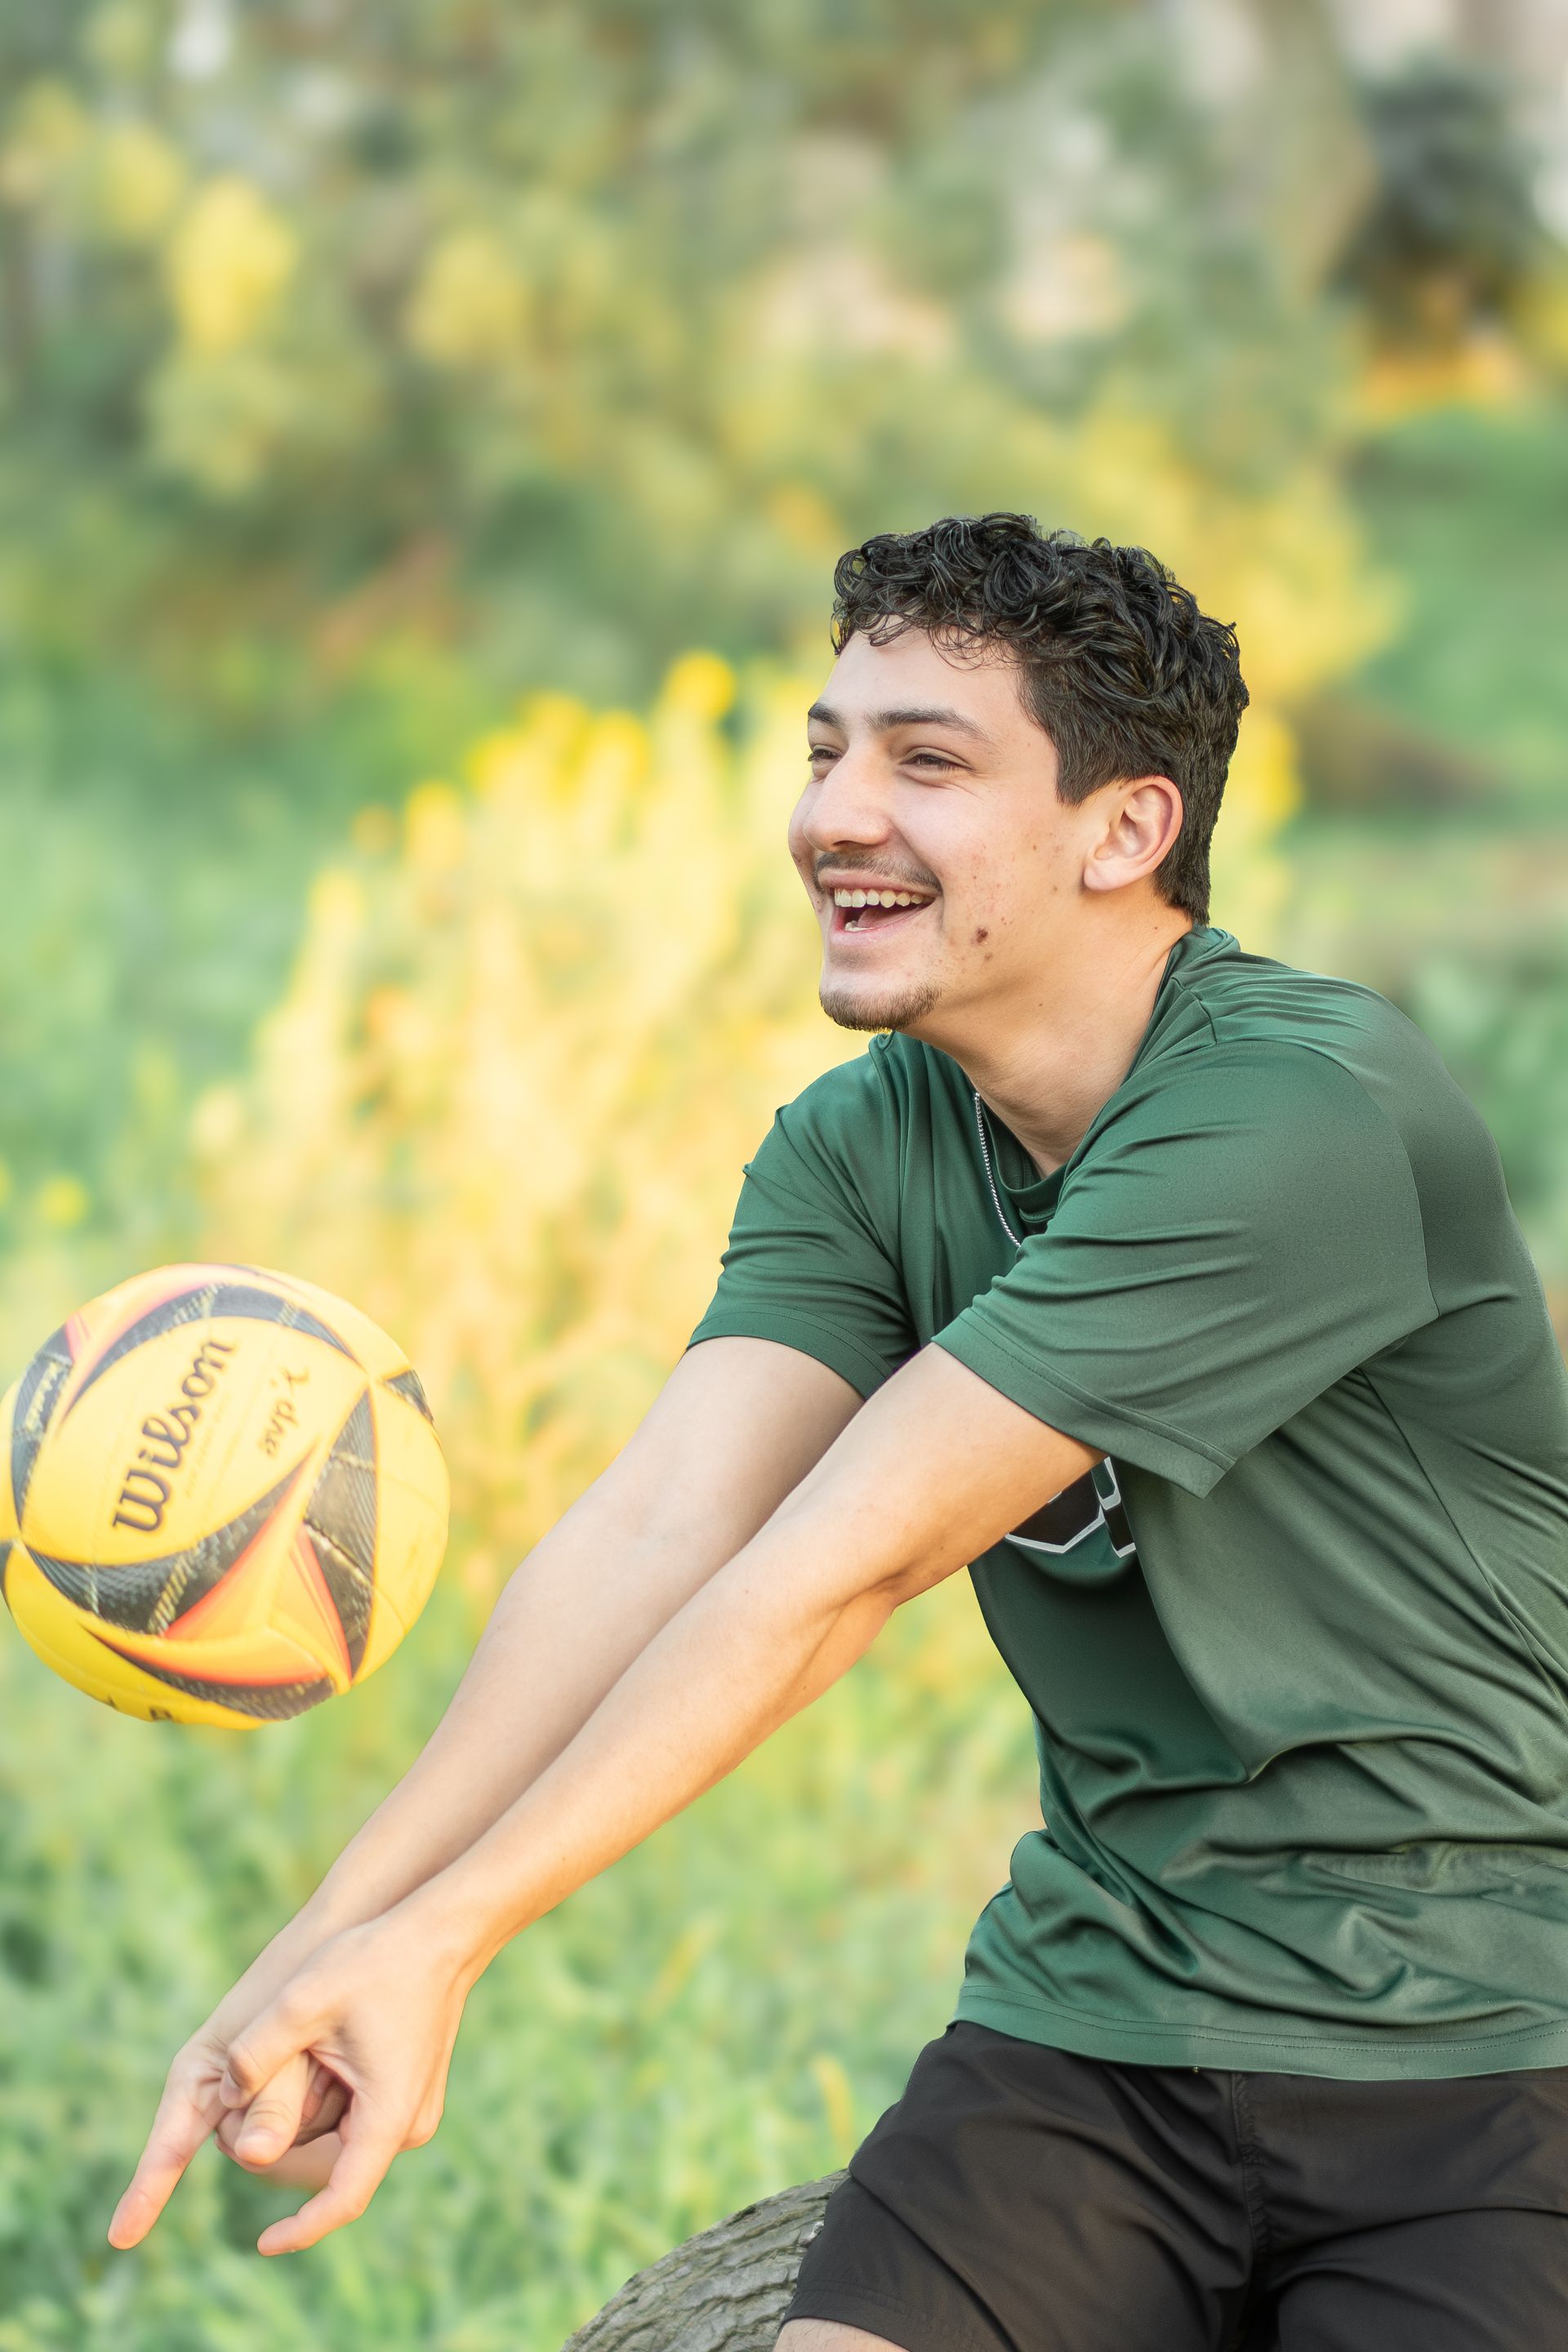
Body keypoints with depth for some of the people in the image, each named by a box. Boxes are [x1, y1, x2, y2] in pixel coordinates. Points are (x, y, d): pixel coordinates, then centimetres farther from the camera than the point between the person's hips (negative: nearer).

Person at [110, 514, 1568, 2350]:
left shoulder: (1305, 1122, -20)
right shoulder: (857, 1148, 4)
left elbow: (838, 1567, -23)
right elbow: (658, 1534, -10)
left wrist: (438, 1931, -24)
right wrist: (316, 1949, -24)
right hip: (1092, 2011, 5)